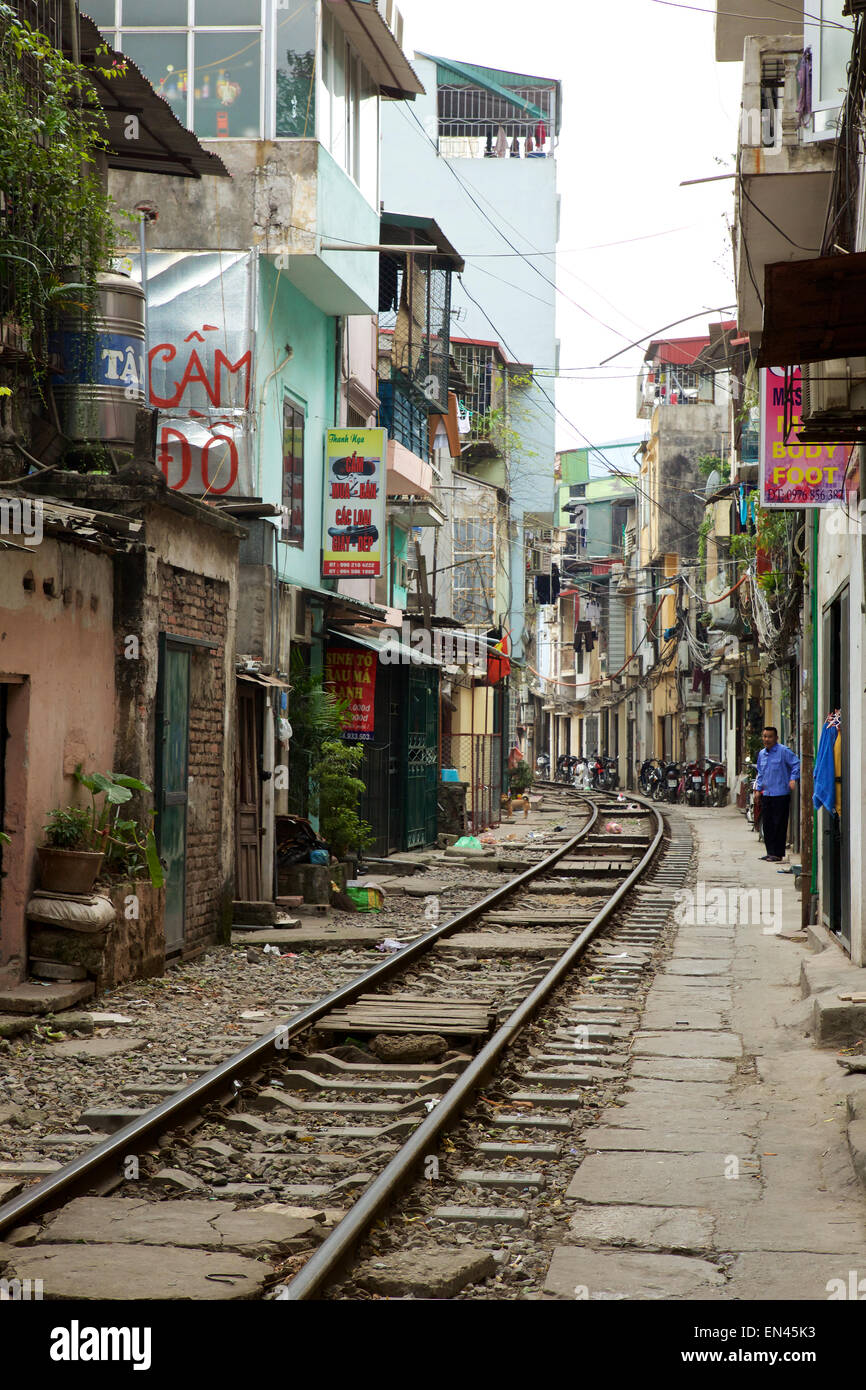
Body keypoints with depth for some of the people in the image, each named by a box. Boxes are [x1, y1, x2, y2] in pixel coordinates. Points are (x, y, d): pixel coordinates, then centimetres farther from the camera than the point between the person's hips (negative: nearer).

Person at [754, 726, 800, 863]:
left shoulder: (783, 751, -8)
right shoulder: (762, 754, 15)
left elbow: (796, 764, -10)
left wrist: (793, 779, -20)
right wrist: (758, 788, 19)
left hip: (780, 794, -7)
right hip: (766, 794, 7)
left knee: (779, 824, -5)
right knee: (767, 824, 9)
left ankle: (778, 854, -1)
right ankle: (770, 852, 17)